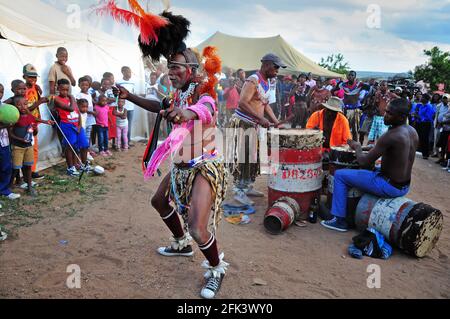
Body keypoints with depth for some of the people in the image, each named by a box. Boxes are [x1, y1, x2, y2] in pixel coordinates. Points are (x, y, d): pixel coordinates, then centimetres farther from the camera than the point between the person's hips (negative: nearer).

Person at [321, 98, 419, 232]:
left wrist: (357, 147, 0)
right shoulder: (412, 131, 3)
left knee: (340, 175, 0)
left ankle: (339, 220, 6)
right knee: (373, 170, 36)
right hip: (405, 187, 9)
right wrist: (373, 149, 13)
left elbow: (363, 162, -20)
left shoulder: (391, 136, -24)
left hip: (390, 187, -9)